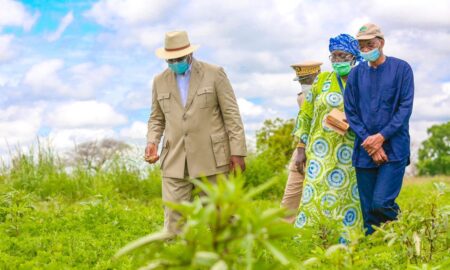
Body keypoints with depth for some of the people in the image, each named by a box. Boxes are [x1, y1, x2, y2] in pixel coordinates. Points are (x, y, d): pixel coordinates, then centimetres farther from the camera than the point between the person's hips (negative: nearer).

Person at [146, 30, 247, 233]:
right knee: (173, 216, -5)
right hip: (175, 161, 3)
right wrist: (152, 142, -1)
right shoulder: (160, 81, 11)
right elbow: (157, 118, 18)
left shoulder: (215, 74, 0)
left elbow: (231, 114, -1)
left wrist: (237, 152, -7)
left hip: (211, 159, -2)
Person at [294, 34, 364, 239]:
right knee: (315, 194, -6)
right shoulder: (322, 80, 8)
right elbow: (306, 115, 10)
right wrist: (301, 148, 6)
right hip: (322, 150, 1)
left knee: (347, 197, -1)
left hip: (350, 153, 0)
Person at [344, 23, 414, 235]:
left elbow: (405, 108, -4)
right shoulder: (356, 74, 10)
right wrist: (369, 141, -6)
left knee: (381, 204, -17)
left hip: (394, 148, -4)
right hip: (364, 151, 4)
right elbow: (350, 112, 7)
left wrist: (381, 136, -12)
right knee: (368, 210, 3)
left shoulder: (401, 68, 1)